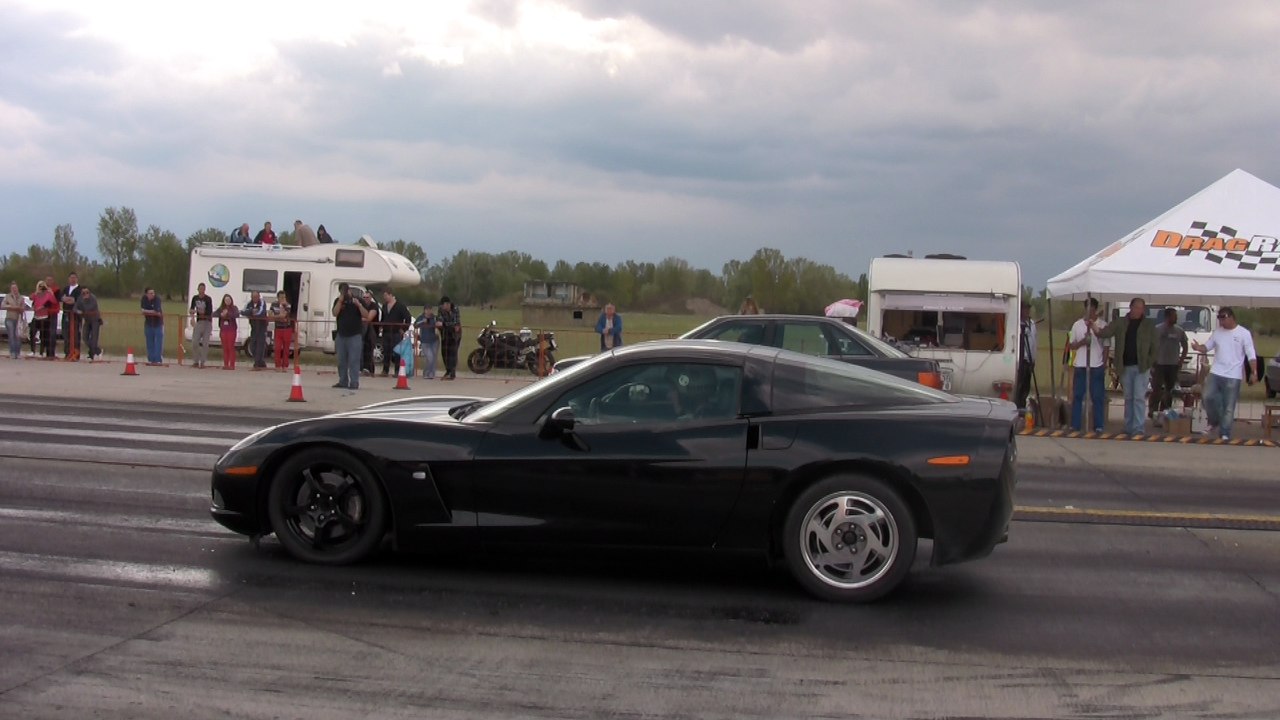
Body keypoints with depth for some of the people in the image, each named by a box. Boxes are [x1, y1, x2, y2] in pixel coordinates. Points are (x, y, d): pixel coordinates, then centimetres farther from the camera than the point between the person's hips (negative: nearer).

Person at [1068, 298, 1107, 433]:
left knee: (1098, 397, 0)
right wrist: (1082, 342, -9)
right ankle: (1075, 426, 7)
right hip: (1080, 366, 2)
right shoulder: (1077, 325, 8)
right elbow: (1071, 346, 11)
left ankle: (1098, 426, 4)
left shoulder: (1102, 325, 1)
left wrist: (1105, 365, -3)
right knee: (1077, 396, 3)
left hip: (1097, 366, -2)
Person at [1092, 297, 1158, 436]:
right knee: (1128, 398, 10)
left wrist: (1149, 362, -5)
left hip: (1141, 367, -3)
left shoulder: (1149, 326, 3)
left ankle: (1139, 428, -9)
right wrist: (1097, 330, -25)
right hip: (1125, 367, 3)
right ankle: (1129, 428, 17)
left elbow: (1155, 346, 4)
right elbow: (1105, 332, -4)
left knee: (1139, 397, -9)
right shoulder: (1120, 323, 7)